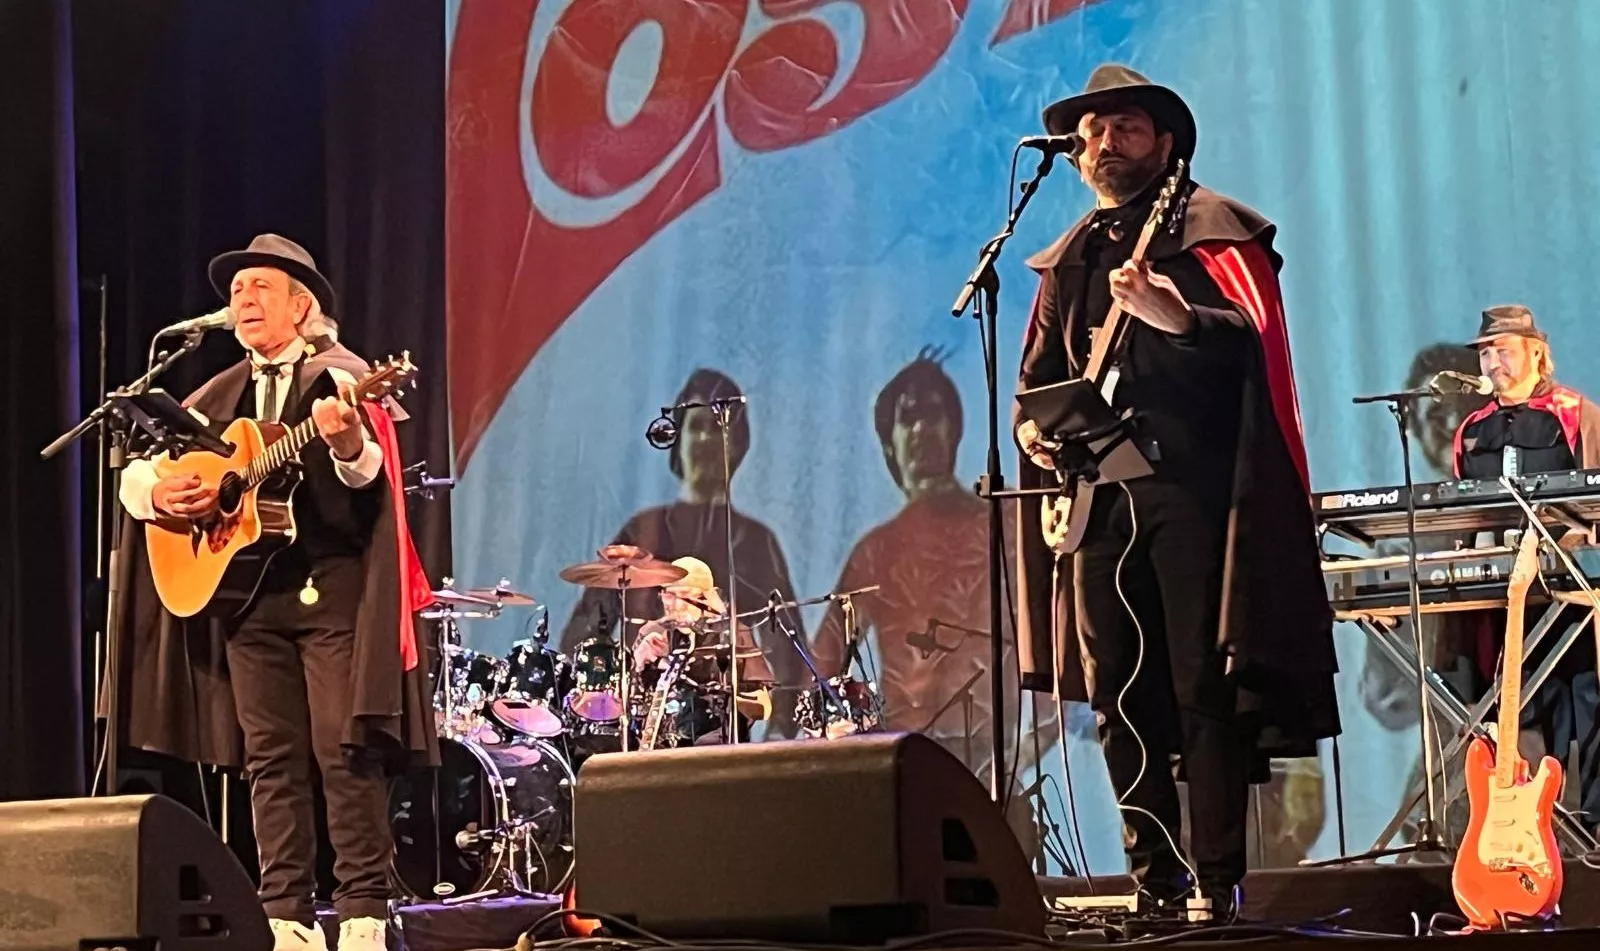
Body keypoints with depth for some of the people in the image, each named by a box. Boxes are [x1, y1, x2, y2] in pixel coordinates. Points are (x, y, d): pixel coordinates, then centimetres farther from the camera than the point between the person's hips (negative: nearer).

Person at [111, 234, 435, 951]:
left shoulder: (341, 379, 1)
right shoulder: (220, 397, 17)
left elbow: (372, 478, -15)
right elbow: (135, 470, 17)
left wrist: (348, 444, -37)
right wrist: (159, 495, -5)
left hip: (332, 589, -5)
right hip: (242, 592, 5)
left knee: (344, 752, -8)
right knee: (270, 759, 3)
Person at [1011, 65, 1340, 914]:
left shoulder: (1209, 233, 2)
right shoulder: (1070, 260, 20)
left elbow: (1256, 342, -12)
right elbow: (1037, 373, 26)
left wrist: (1178, 318, -28)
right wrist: (1032, 425, 5)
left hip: (1192, 485, -6)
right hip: (1099, 493, 6)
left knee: (1205, 690, -9)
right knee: (1119, 698, 4)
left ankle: (1218, 884, -7)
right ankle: (1156, 882, 11)